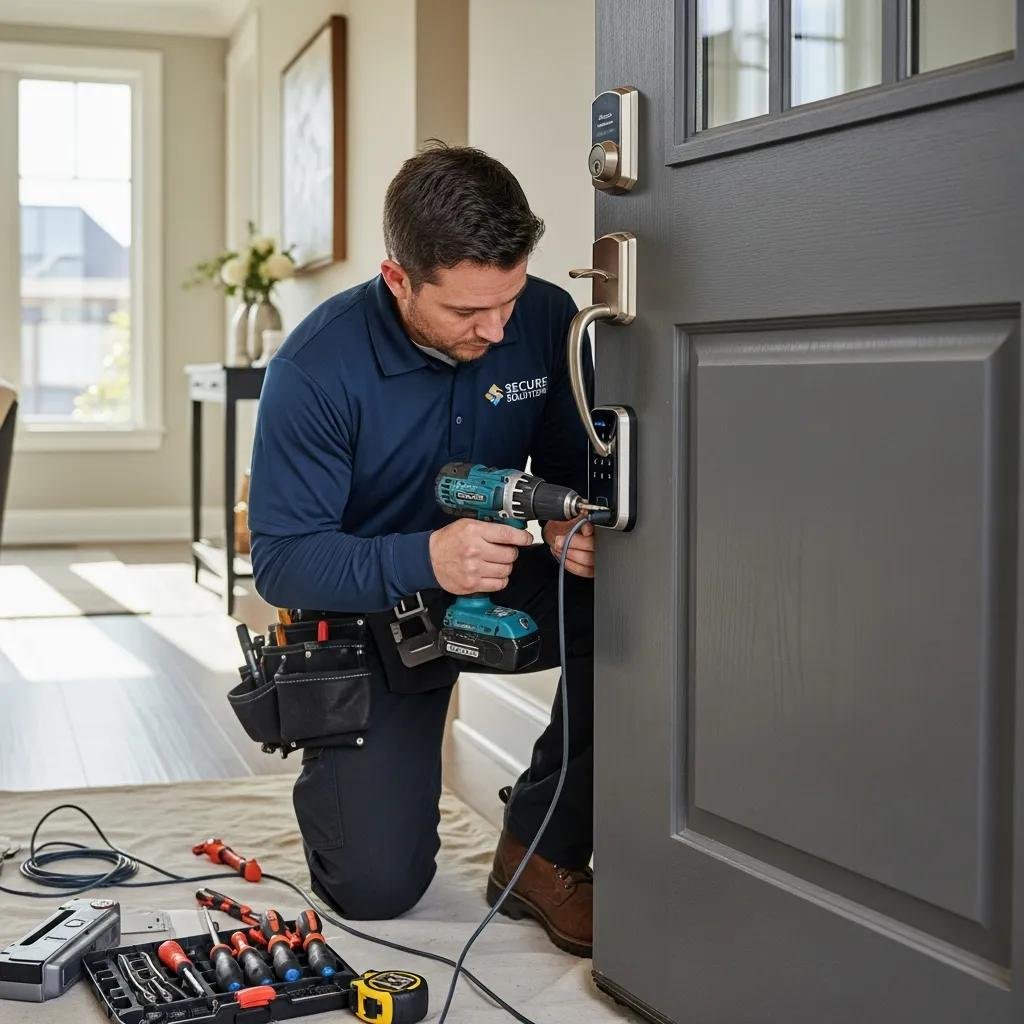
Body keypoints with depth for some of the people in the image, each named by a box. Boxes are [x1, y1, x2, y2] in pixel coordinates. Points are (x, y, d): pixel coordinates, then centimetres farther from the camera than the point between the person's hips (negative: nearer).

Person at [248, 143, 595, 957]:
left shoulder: (547, 319, -13)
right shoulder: (317, 368, -24)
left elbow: (573, 465, -2)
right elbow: (281, 562, -23)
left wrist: (571, 525, -27)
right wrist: (425, 559, -41)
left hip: (503, 584, 3)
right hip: (367, 614, -3)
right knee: (378, 886, -10)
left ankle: (543, 850, -10)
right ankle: (331, 770, 27)